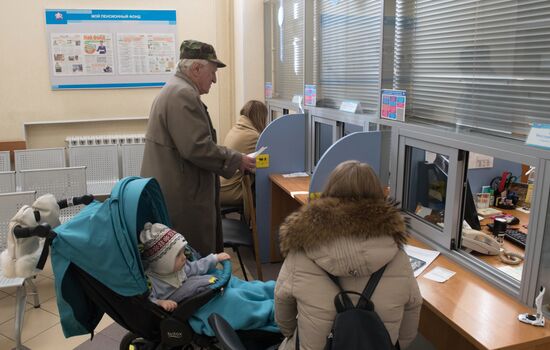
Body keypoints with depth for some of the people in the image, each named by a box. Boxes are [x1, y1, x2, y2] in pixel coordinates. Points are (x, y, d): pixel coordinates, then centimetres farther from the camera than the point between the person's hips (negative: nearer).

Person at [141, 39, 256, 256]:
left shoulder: (174, 90, 18)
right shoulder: (183, 94, -17)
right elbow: (197, 147, -23)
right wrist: (236, 160, -11)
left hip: (175, 192, 11)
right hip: (182, 198, -11)